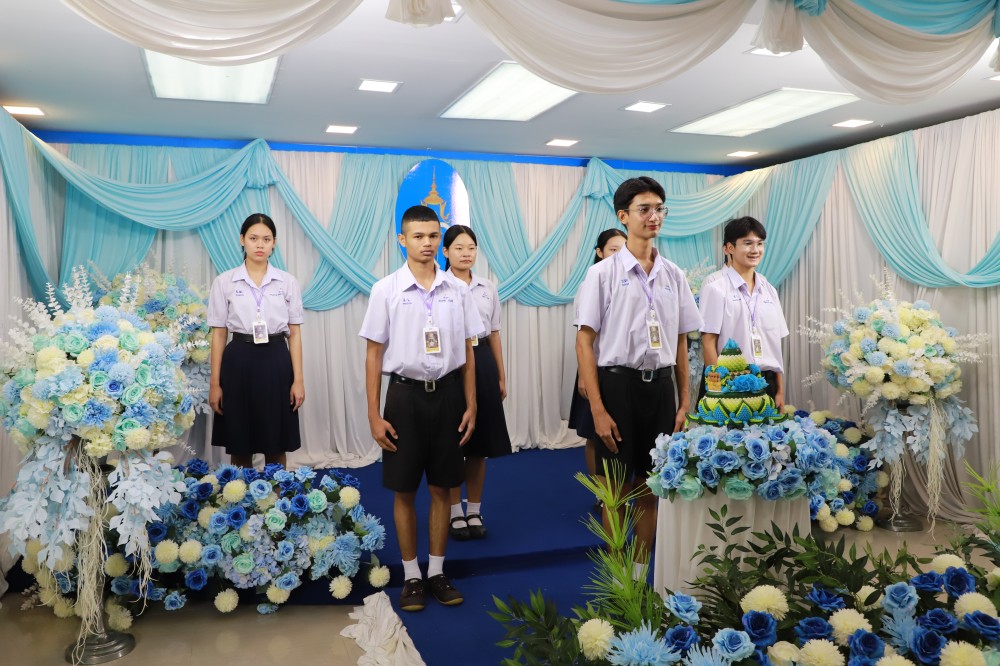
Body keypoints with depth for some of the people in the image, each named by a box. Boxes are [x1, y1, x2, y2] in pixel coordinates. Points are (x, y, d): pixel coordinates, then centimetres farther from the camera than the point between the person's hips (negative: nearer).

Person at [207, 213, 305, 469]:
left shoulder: (288, 282, 3)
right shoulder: (224, 282, 2)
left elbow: (294, 334, 3)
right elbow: (218, 334, 2)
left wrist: (298, 380, -3)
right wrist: (214, 383, -1)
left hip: (276, 361, 0)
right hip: (239, 362, 0)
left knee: (276, 449, 7)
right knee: (239, 449, 8)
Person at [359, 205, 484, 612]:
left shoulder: (457, 290, 1)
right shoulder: (386, 290, -4)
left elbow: (467, 352, 6)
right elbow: (374, 354, -2)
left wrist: (471, 406, 4)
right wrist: (374, 415, -4)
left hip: (447, 392, 2)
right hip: (405, 394, -1)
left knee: (442, 488, 10)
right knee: (404, 490, 8)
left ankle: (437, 571, 26)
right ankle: (411, 575, 24)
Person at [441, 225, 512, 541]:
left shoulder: (488, 288, 9)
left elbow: (494, 334, 13)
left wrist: (501, 376, 14)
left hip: (482, 363, 4)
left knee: (480, 442, 9)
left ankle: (475, 512, 23)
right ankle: (455, 513, 20)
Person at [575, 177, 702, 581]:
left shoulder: (674, 275, 8)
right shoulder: (603, 274, -5)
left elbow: (681, 342, 13)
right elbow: (585, 342, -8)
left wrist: (684, 400, 8)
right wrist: (598, 410, -14)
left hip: (660, 384, 4)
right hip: (618, 383, -4)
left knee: (650, 489, 12)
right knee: (618, 490, 5)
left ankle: (640, 576, 28)